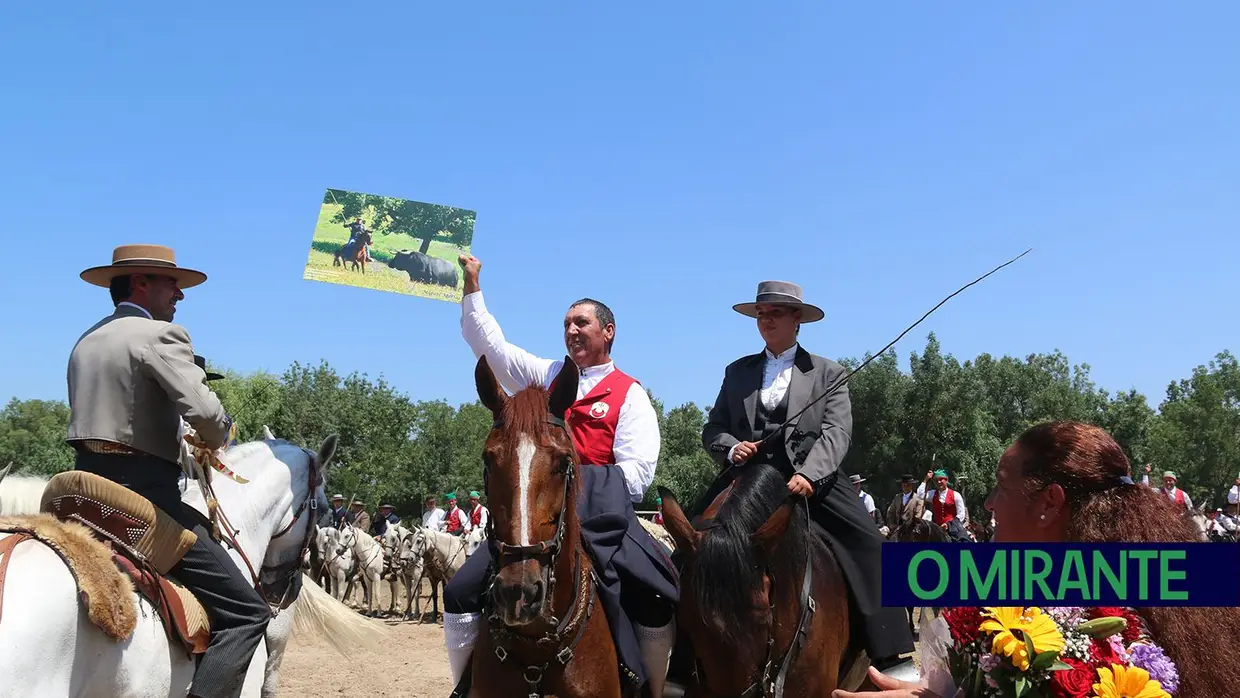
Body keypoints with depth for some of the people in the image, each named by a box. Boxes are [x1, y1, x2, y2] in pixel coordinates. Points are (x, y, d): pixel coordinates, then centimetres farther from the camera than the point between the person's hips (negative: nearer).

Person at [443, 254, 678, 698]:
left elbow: (636, 472, -6)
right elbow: (489, 342, 18)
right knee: (462, 594, -10)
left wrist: (582, 492, -17)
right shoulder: (547, 376, 18)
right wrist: (472, 287, 11)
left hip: (600, 520, -3)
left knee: (659, 598, -24)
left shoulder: (630, 394, 5)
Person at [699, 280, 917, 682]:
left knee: (867, 545, -21)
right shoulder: (737, 371, 19)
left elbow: (837, 432, -3)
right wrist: (731, 447, -9)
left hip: (809, 479, -2)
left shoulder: (828, 373, 12)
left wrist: (808, 475, -21)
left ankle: (893, 656, -16)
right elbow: (712, 428, 16)